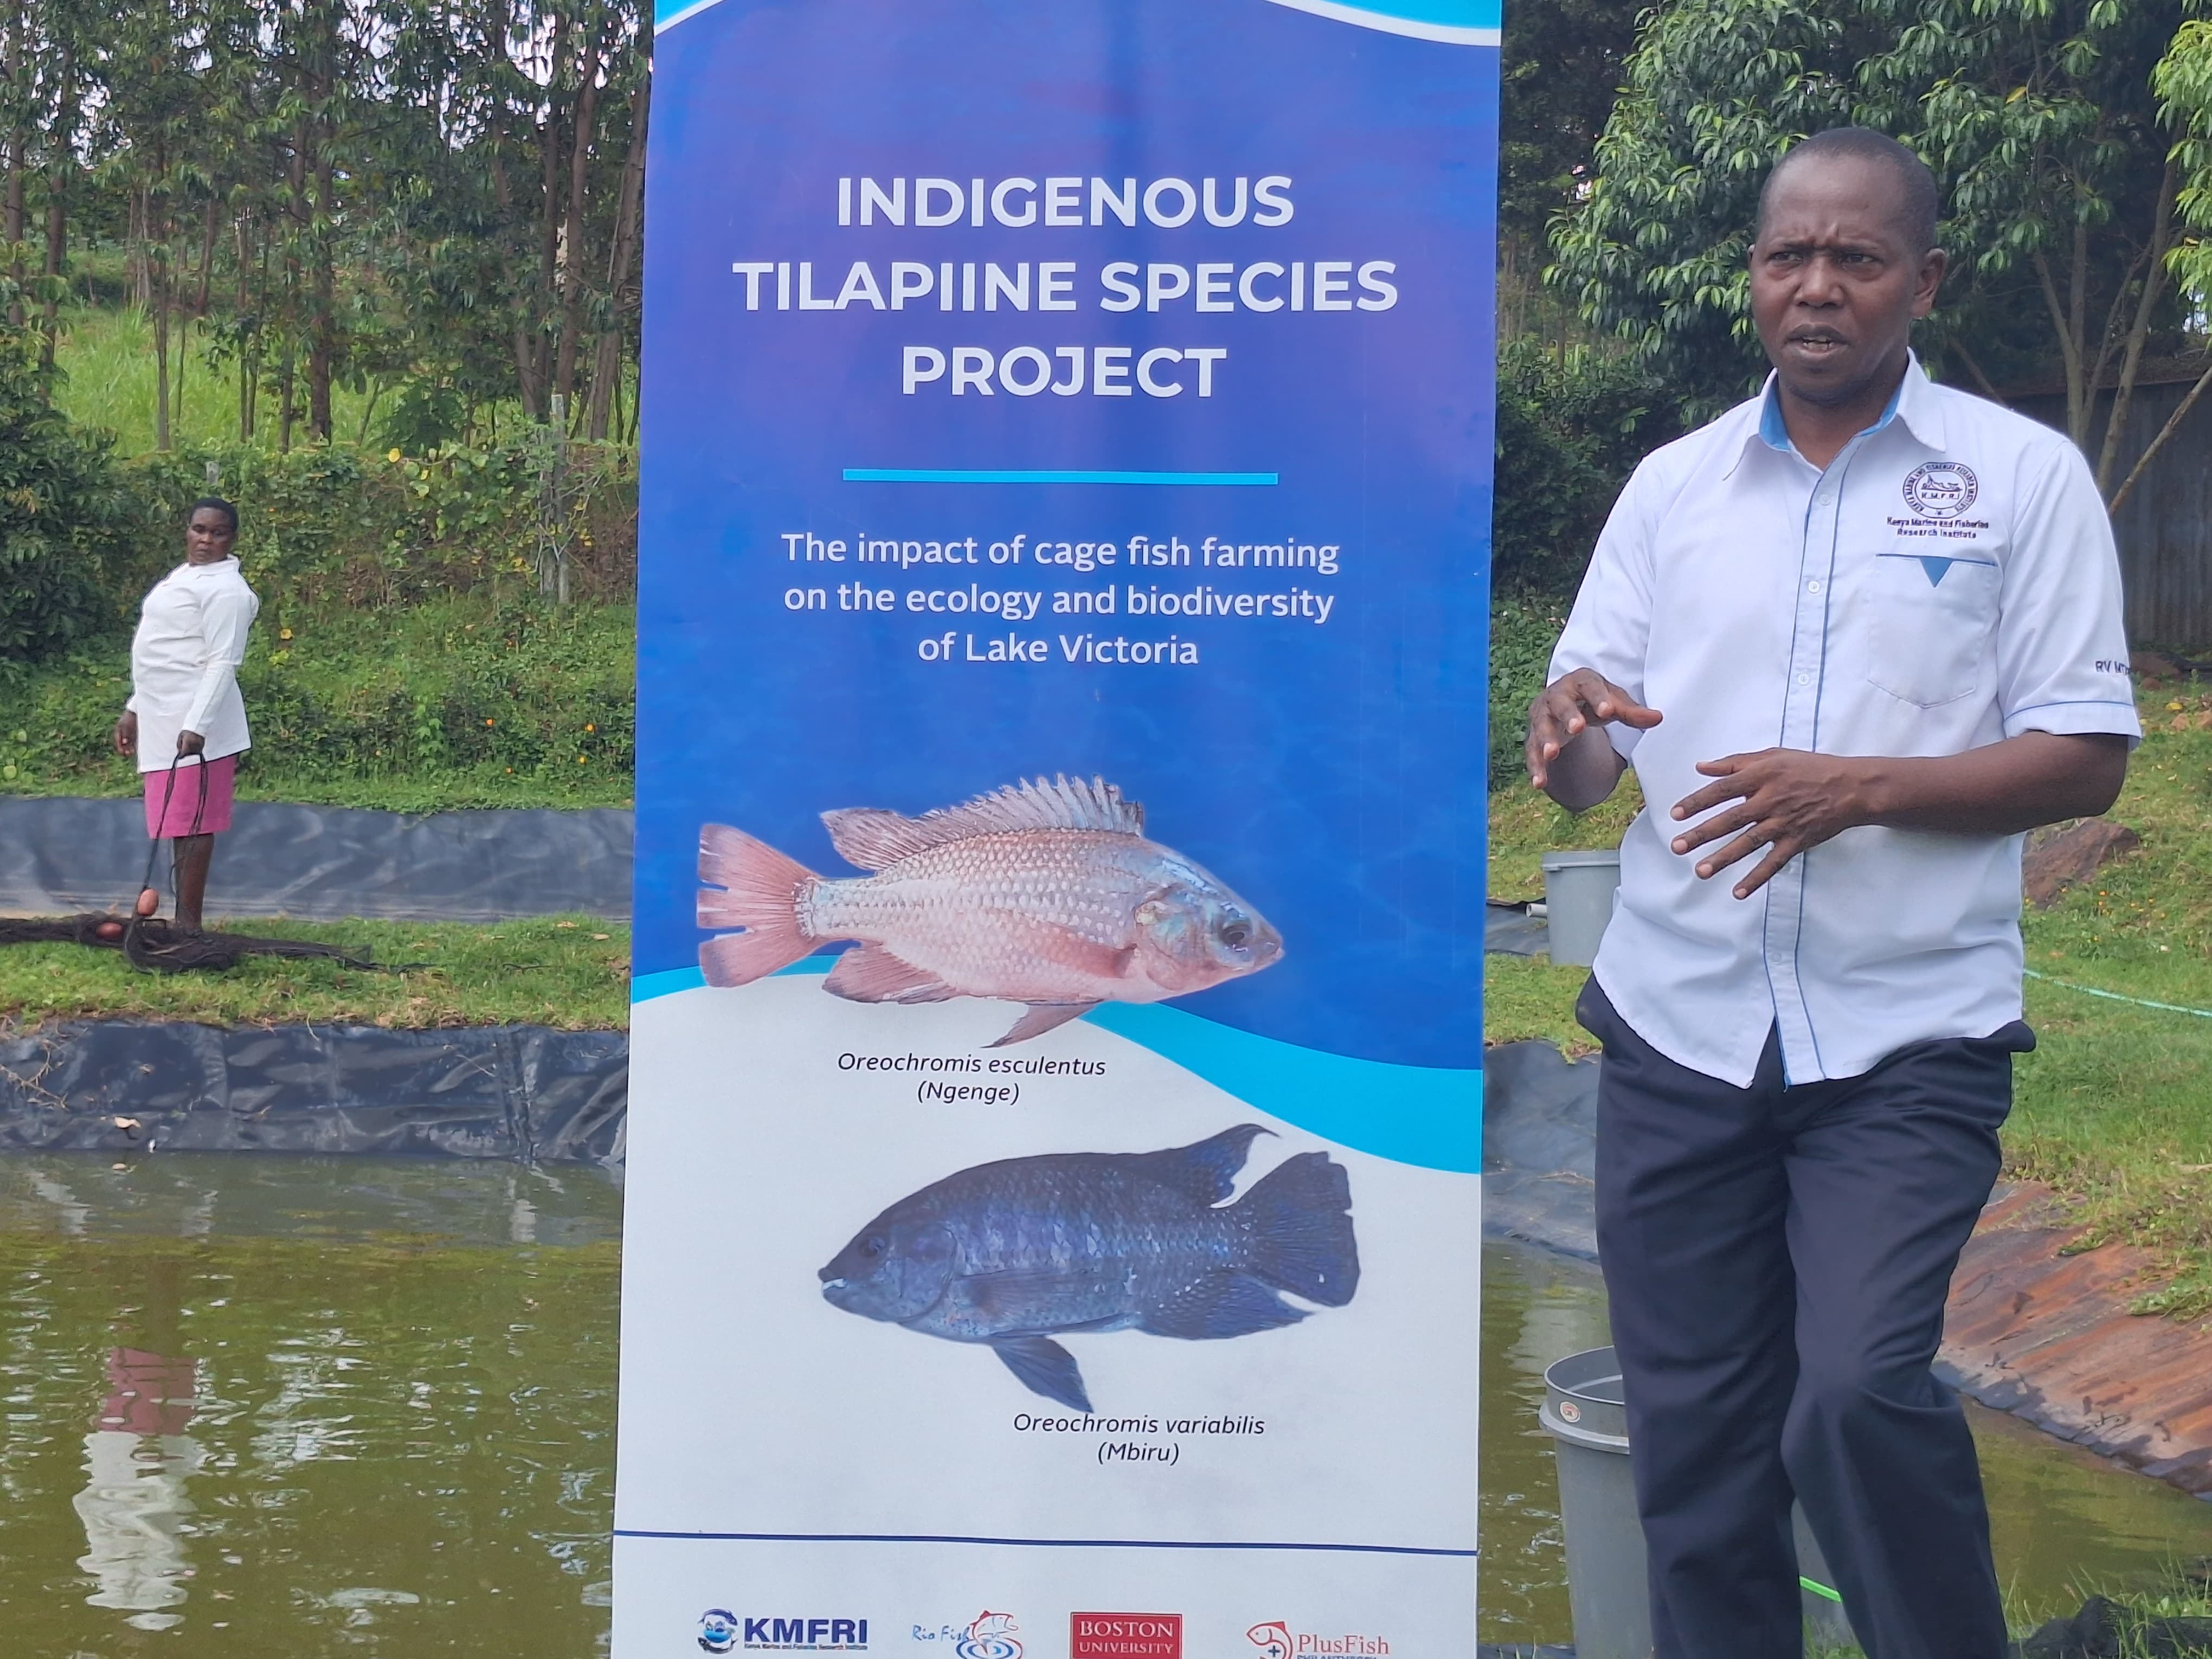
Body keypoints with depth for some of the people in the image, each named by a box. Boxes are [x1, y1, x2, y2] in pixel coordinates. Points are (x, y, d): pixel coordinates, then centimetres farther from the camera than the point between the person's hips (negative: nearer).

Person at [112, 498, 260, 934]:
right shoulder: (182, 578, 19)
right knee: (179, 824, 10)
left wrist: (196, 725, -26)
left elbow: (223, 663, -19)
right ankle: (182, 922, 14)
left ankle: (188, 925, -7)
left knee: (192, 823, -8)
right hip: (164, 722, 9)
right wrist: (135, 709, 26)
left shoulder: (225, 588, -11)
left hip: (195, 728, -9)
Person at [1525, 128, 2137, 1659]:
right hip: (1679, 1030, 4)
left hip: (1908, 1035, -3)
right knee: (1694, 1433, 7)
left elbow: (2088, 760, -4)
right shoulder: (1674, 485, 11)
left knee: (1859, 1394, -18)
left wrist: (1855, 788, -18)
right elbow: (1582, 772, 10)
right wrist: (1568, 723, -15)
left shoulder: (2022, 475, 1)